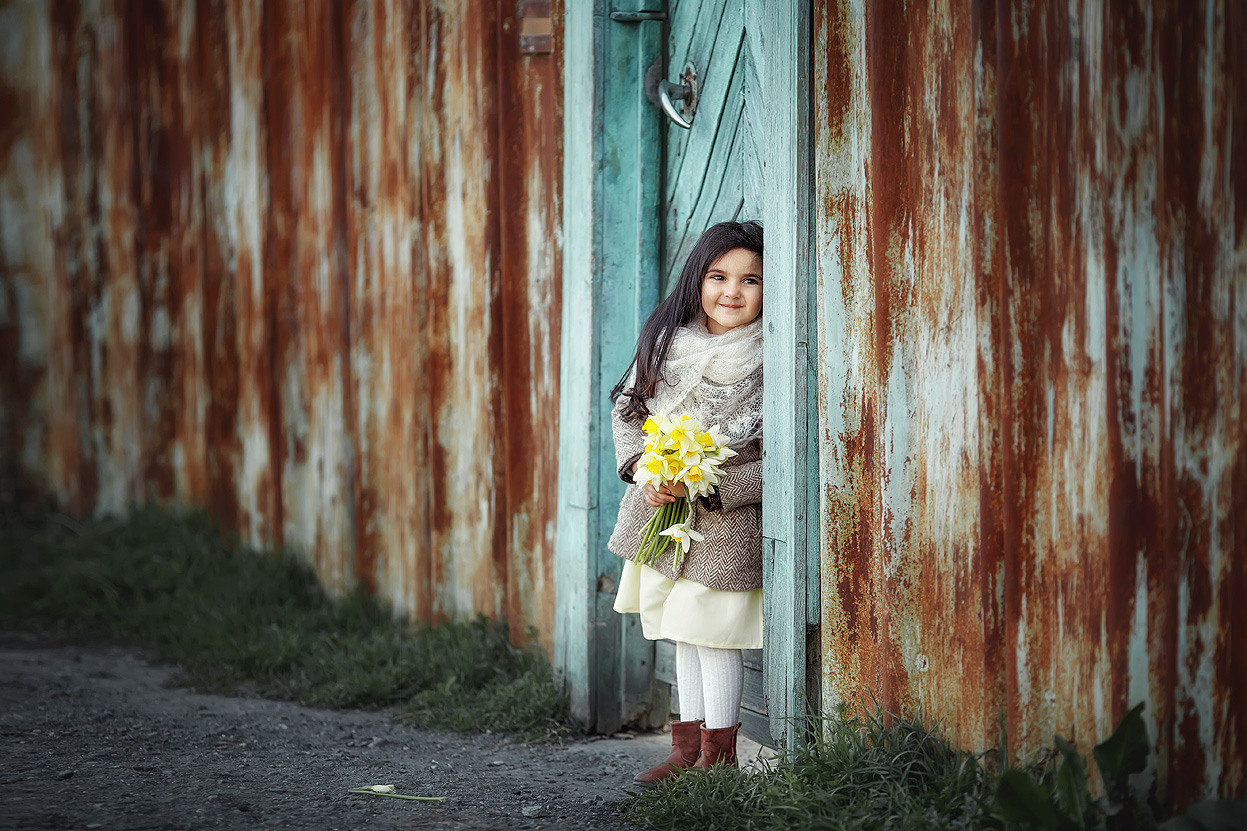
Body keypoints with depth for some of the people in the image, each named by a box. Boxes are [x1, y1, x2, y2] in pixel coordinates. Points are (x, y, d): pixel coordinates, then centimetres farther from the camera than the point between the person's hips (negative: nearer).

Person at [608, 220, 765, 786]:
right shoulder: (664, 342, -1)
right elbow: (627, 412, 8)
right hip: (666, 511, 5)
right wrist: (648, 473, -9)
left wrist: (709, 487, -22)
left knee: (713, 632, -3)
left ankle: (718, 755, 10)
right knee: (684, 633, 13)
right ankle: (687, 747, 23)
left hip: (727, 518, -5)